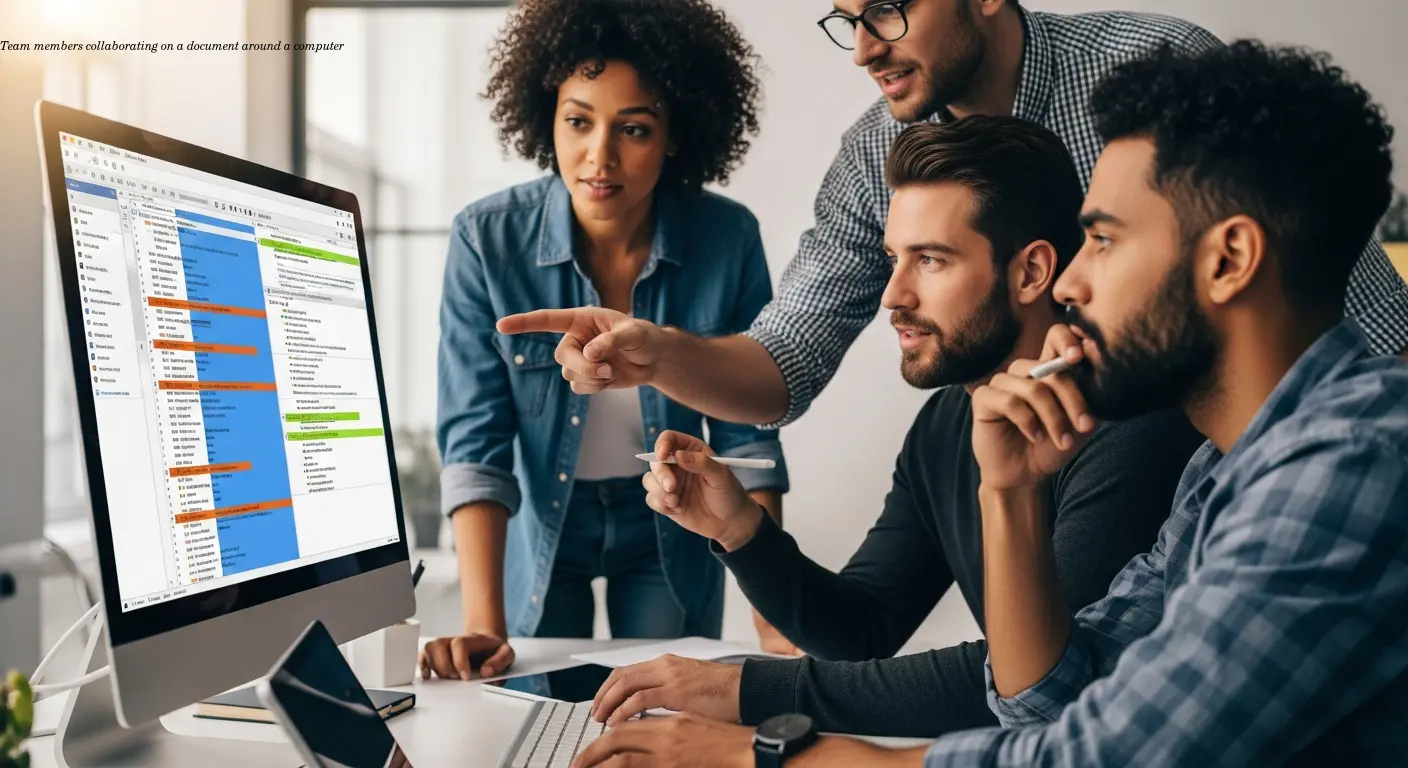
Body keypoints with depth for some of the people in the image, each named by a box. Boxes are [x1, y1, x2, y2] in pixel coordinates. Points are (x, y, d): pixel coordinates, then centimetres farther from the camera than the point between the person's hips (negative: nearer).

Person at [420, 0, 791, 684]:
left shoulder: (729, 239, -19)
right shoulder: (487, 238, -22)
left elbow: (747, 435, -13)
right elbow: (475, 442, -23)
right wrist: (483, 627, -32)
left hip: (669, 528, 1)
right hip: (538, 522, 0)